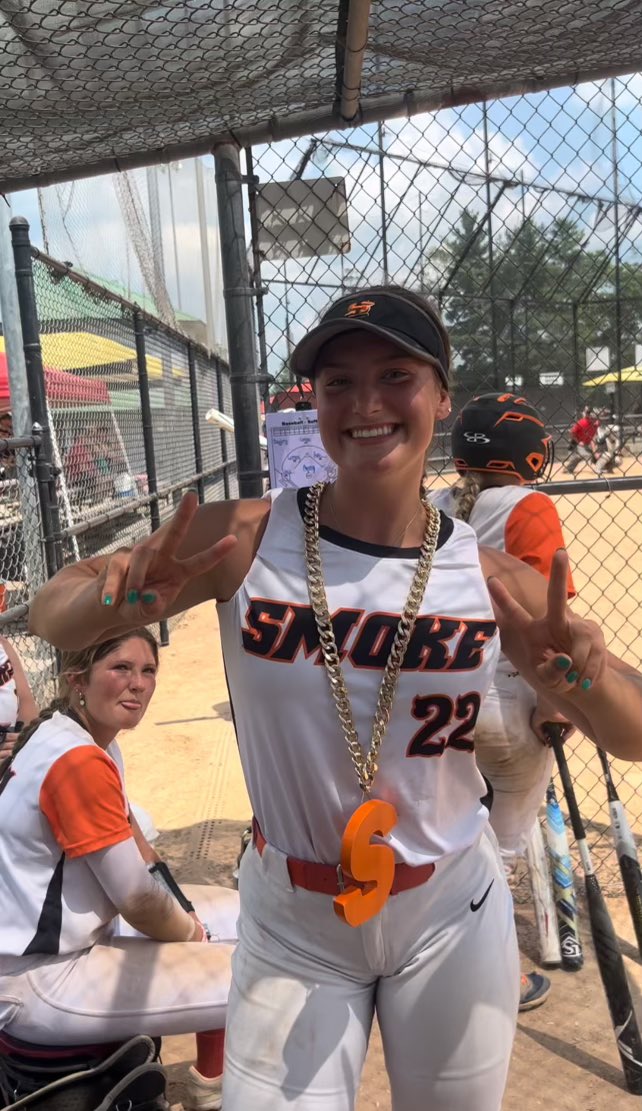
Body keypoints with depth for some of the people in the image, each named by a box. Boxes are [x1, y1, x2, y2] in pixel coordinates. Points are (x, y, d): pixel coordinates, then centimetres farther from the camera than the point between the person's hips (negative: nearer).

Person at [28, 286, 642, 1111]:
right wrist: (121, 599, -34)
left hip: (451, 919, 2)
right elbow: (51, 617, -12)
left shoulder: (491, 579, -12)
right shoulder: (243, 537, -15)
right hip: (289, 925, -1)